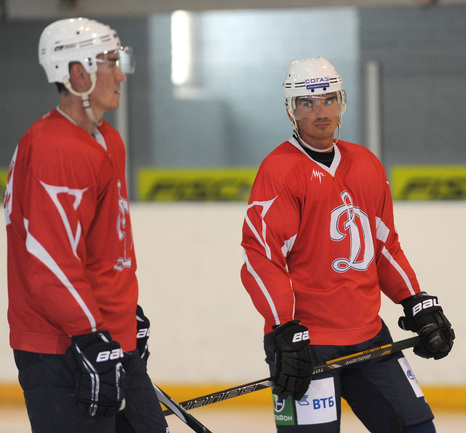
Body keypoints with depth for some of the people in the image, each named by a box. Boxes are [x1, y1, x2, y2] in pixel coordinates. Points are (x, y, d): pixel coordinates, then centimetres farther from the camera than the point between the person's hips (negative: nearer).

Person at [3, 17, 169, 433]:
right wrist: (91, 341, -25)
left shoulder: (108, 141, 15)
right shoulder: (53, 150, -20)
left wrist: (129, 314, 28)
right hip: (62, 353, -11)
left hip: (114, 342, 11)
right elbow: (50, 261, -25)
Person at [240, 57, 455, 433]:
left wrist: (418, 304, 16)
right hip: (305, 341, -7)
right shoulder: (280, 170, -11)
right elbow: (261, 257, -16)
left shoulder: (367, 165, 13)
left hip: (368, 335, 7)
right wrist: (285, 331, -22)